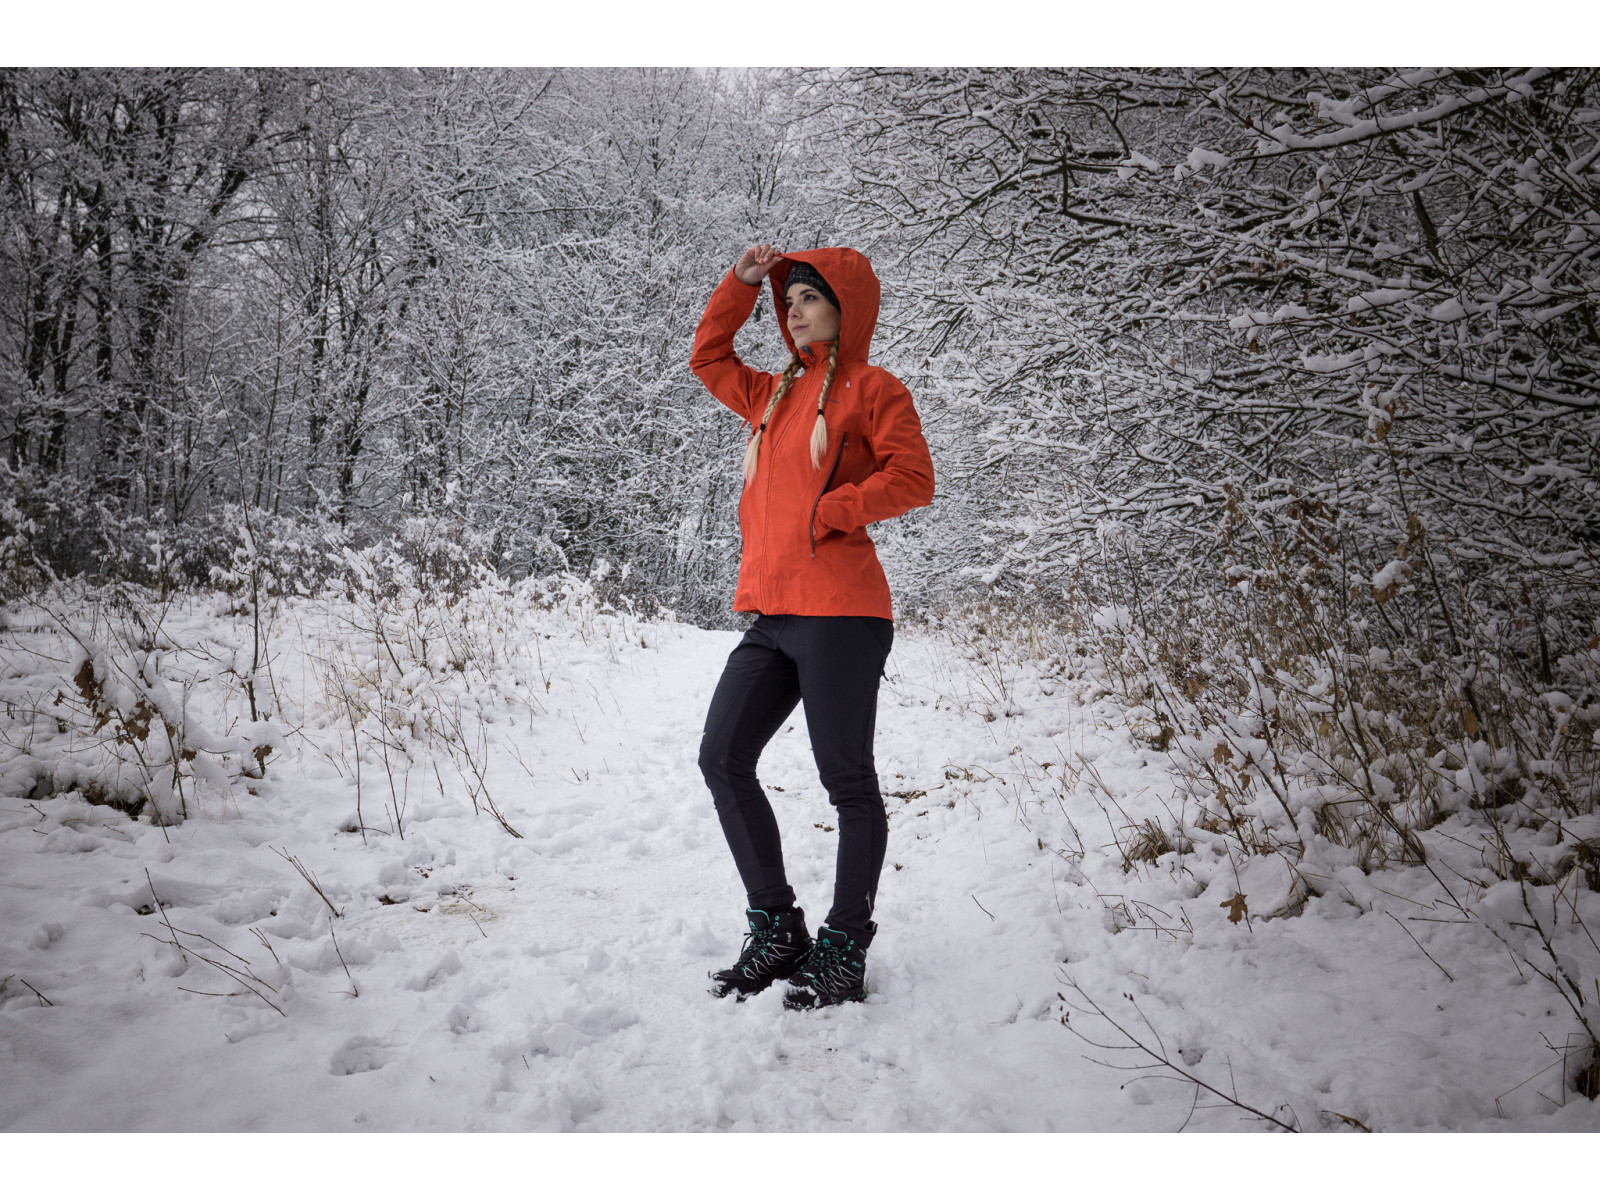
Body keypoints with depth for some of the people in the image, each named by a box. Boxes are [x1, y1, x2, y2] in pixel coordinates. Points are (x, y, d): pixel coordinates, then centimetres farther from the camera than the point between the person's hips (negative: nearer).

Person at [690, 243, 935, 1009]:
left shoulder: (873, 389, 2)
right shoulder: (776, 396, 22)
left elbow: (913, 480, -8)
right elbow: (708, 358, 33)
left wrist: (828, 512, -12)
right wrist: (739, 284, 24)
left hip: (839, 612, -8)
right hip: (770, 614, 8)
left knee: (847, 782, -2)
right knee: (723, 758, 2)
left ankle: (844, 953, 8)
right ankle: (776, 931, 14)